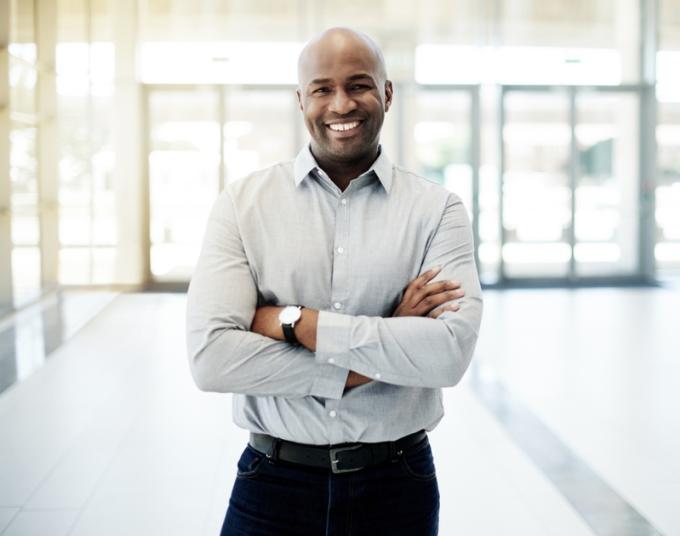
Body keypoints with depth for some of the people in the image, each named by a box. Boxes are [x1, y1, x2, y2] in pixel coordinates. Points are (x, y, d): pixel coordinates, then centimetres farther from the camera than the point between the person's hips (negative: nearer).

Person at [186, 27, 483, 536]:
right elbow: (211, 356, -15)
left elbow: (452, 350, -17)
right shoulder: (243, 203, -4)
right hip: (274, 487, 0)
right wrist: (383, 354, -17)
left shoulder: (437, 208, -4)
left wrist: (294, 321, -18)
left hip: (397, 486, 1)